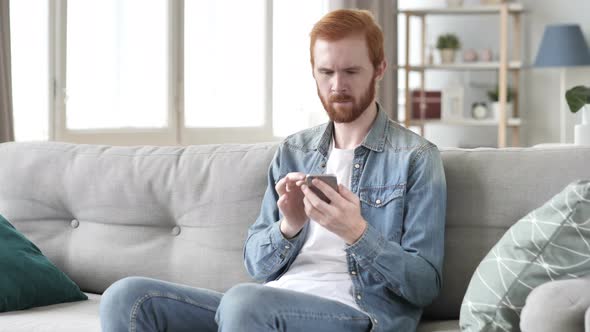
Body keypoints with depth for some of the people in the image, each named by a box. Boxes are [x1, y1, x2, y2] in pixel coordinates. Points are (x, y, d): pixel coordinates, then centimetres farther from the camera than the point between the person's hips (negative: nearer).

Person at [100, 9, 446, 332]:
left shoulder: (417, 158, 1)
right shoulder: (292, 152, 17)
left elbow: (426, 285, -3)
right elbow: (256, 263, 13)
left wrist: (356, 233, -19)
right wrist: (288, 227, -10)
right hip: (273, 302, 6)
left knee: (244, 300, -38)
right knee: (128, 297, -16)